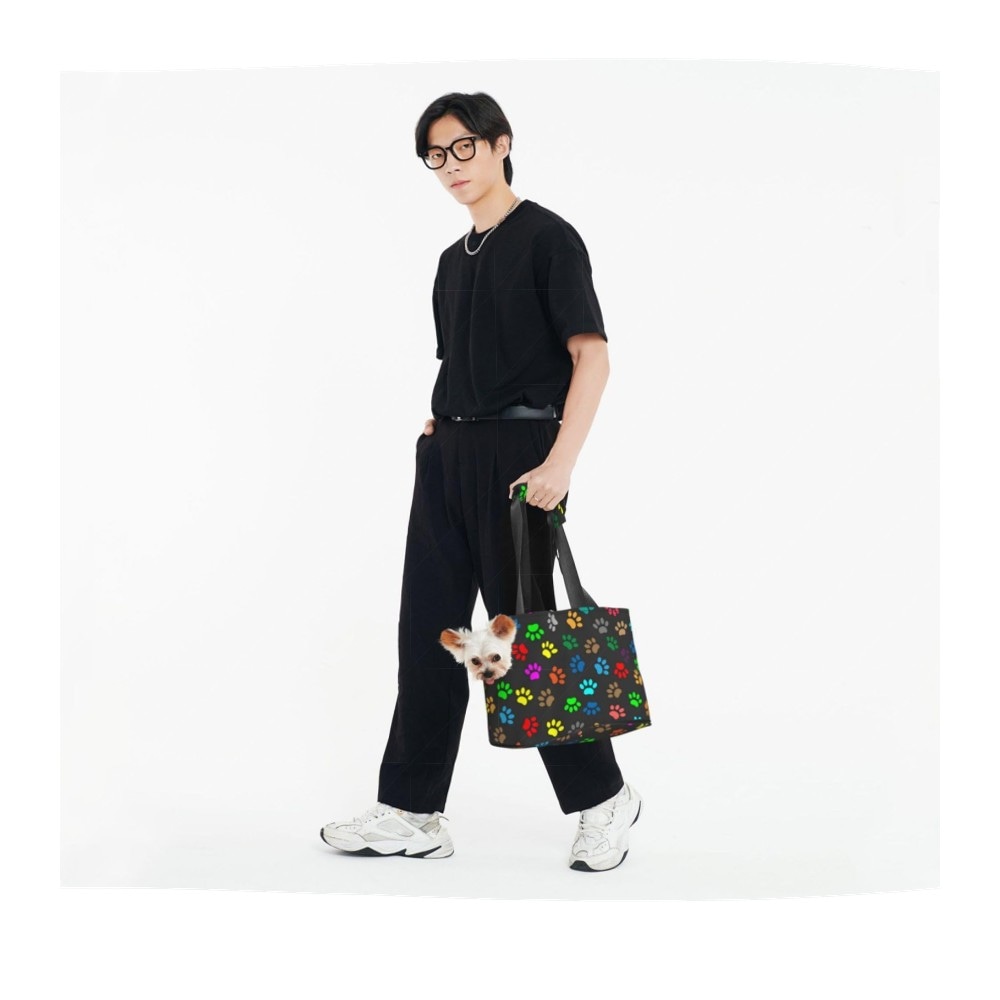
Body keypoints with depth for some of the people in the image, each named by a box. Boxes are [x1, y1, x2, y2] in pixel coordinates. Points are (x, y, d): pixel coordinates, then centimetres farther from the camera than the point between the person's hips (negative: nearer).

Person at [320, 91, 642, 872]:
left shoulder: (546, 237, -5)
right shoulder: (453, 260, 18)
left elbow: (592, 354, -13)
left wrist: (560, 463, -21)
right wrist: (436, 437, 10)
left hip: (517, 452, -8)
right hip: (448, 454, 8)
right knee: (429, 629, 6)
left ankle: (602, 797, 15)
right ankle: (413, 813, 14)